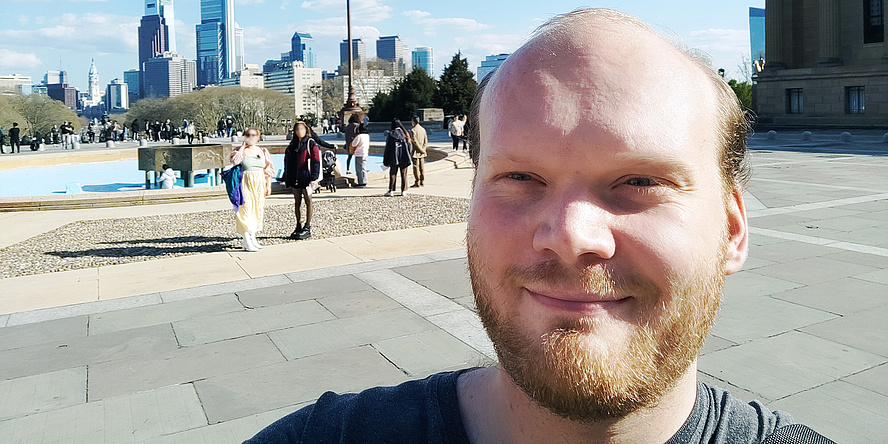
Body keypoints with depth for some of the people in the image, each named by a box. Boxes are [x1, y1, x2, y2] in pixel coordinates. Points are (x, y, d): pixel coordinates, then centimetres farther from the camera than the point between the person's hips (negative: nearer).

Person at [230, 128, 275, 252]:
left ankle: (252, 237, 17)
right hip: (245, 183, -4)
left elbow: (268, 169, 13)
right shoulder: (240, 150, 2)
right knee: (246, 209, -10)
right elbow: (235, 161, -20)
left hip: (259, 184, 4)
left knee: (257, 209, 7)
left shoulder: (262, 151, 11)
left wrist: (268, 185, 8)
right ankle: (247, 240, -11)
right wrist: (242, 147, -10)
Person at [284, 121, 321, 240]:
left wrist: (313, 178, -16)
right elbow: (287, 161, 18)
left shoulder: (311, 143, -4)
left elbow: (316, 161, -9)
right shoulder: (292, 144, 14)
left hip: (306, 179, -6)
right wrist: (287, 178, 12)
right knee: (297, 202, 11)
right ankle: (298, 227, 19)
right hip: (294, 179, 6)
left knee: (307, 202, 0)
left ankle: (307, 228, 4)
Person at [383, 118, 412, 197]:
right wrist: (408, 155, 17)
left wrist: (385, 161, 2)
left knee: (393, 173, 5)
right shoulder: (405, 133, 1)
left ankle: (391, 190, 2)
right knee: (404, 174, 8)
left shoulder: (390, 134, -5)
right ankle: (404, 191, 8)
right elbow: (409, 147, 4)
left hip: (394, 158, -2)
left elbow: (388, 148, -4)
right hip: (404, 157, 2)